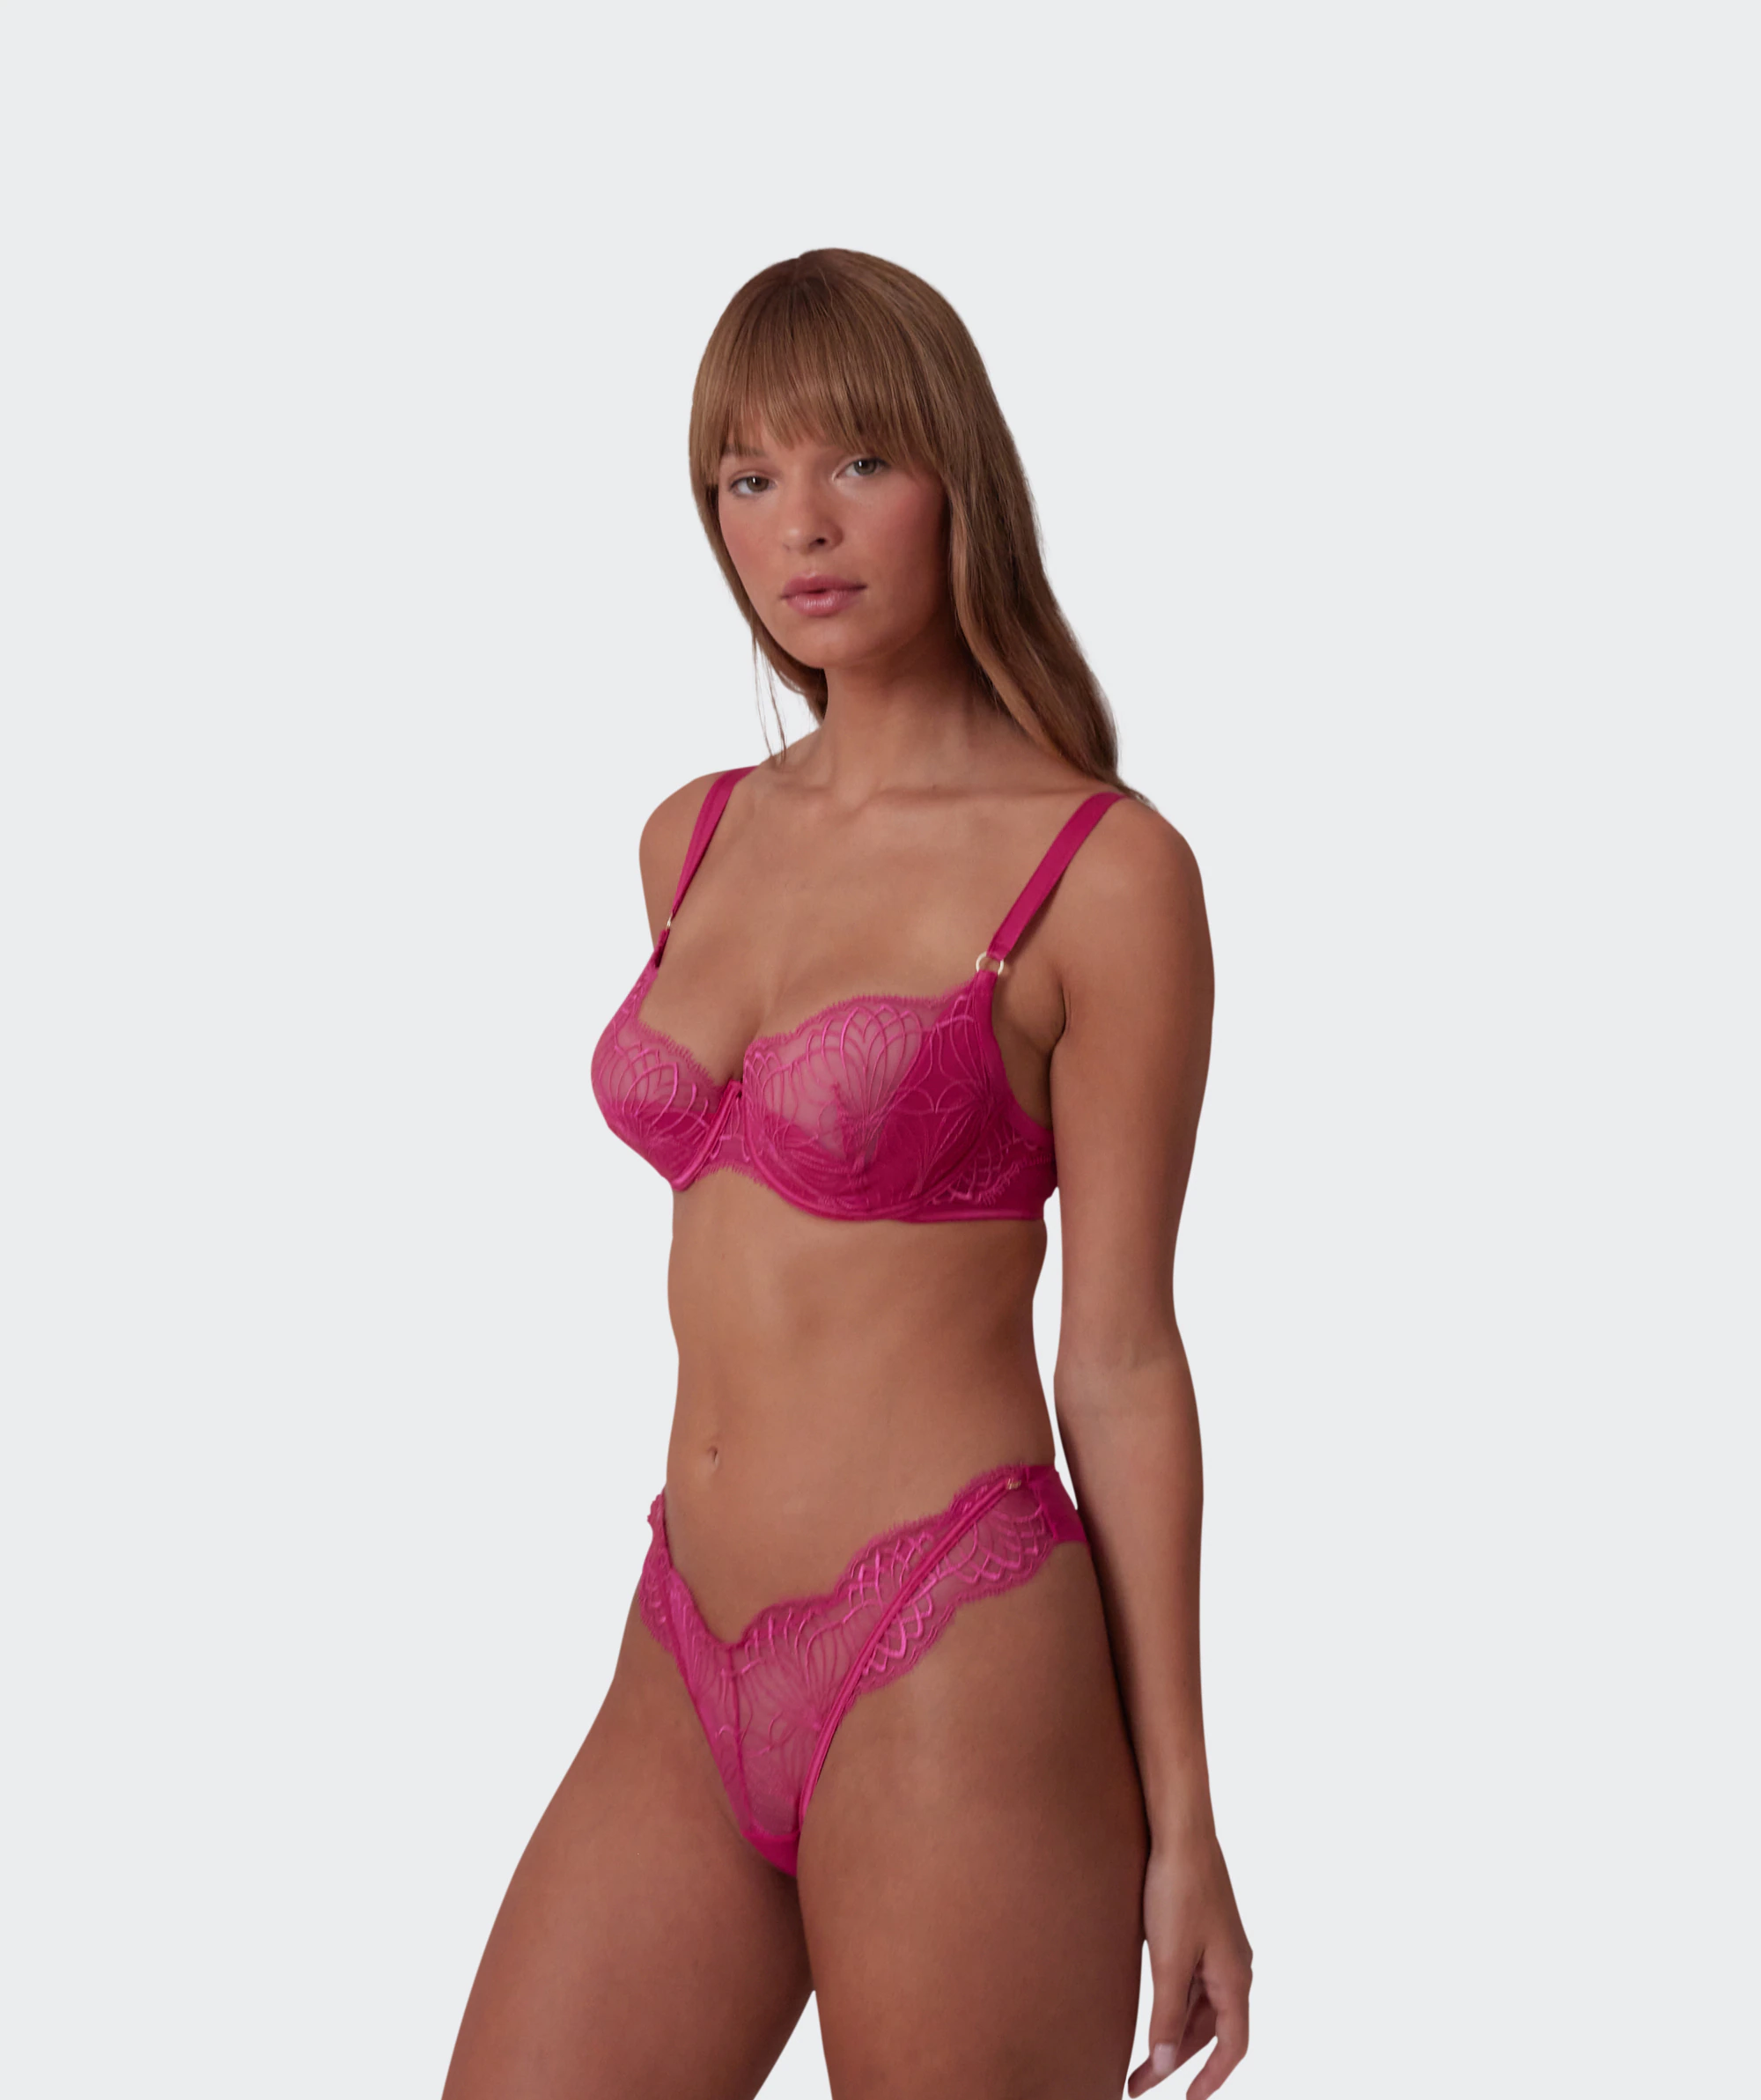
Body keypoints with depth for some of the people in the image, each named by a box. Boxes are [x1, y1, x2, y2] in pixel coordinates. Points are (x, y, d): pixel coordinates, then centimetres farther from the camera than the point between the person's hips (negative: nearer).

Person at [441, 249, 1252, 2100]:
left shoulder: (1104, 871, -7)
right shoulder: (697, 843, 11)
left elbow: (1121, 1358, -6)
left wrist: (1180, 1825, -5)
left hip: (952, 1675, -6)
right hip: (690, 1684, 6)